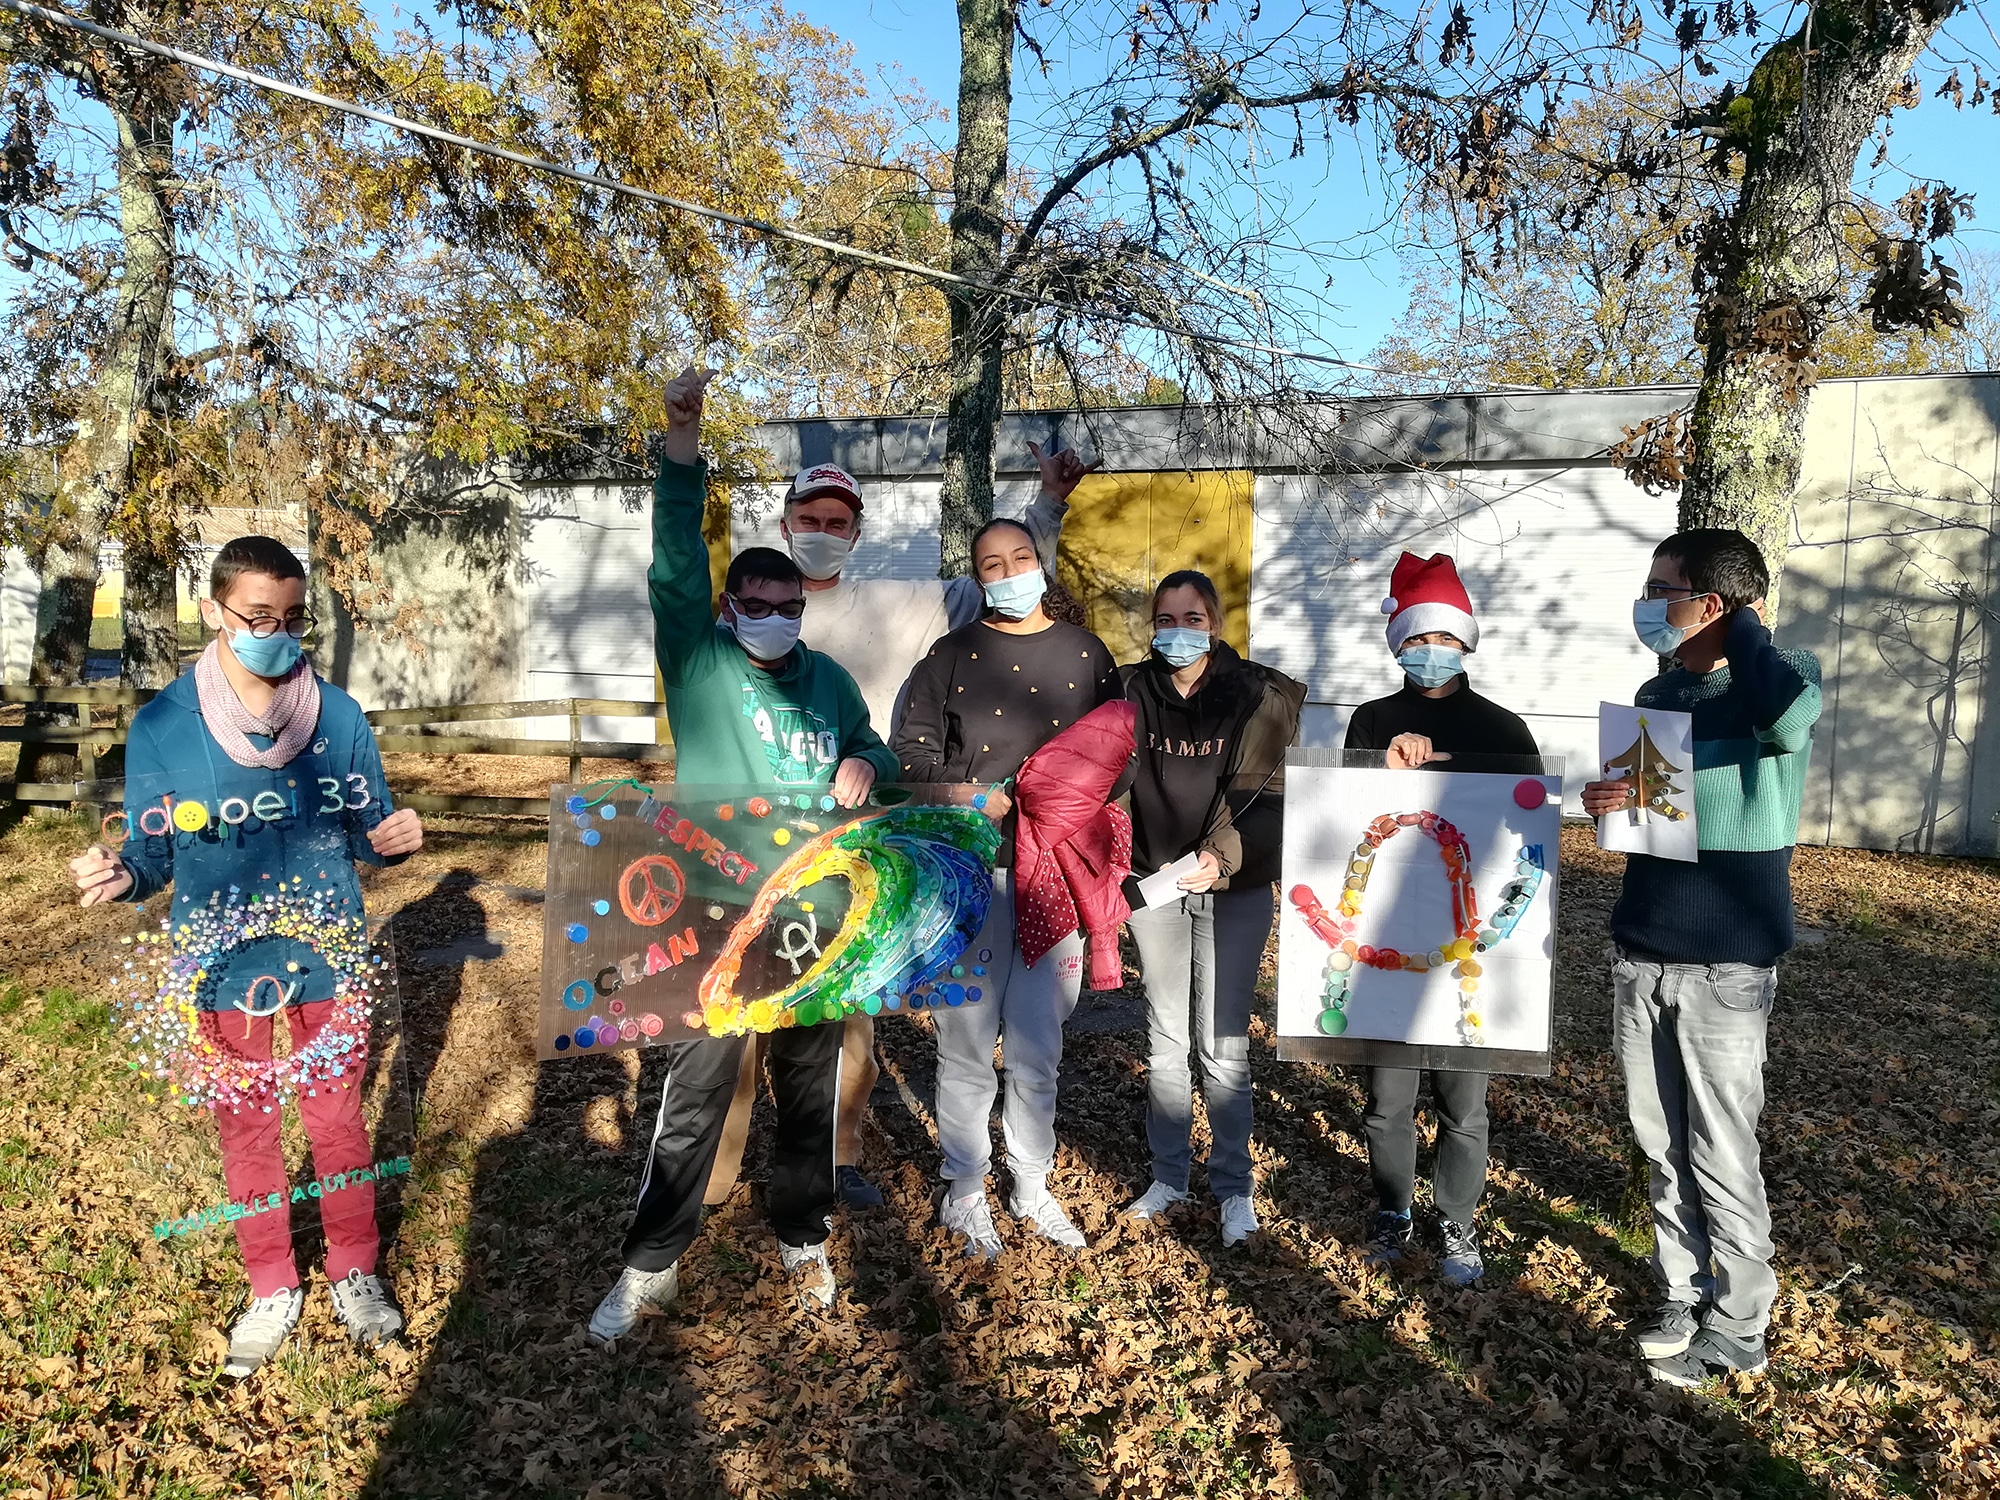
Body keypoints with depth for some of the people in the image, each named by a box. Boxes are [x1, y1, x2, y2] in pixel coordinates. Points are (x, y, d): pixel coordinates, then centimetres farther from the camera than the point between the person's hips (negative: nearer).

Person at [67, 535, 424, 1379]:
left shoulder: (337, 718, -9)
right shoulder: (162, 728, -11)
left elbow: (366, 834, -2)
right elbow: (154, 855, -5)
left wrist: (395, 839, -24)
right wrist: (120, 877, -27)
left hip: (325, 953, 0)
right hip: (224, 961, 0)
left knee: (337, 1115, 14)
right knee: (244, 1126, 16)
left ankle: (353, 1271, 35)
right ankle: (271, 1288, 36)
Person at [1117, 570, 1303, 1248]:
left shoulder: (1258, 697, -6)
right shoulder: (1132, 692, 1)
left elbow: (1273, 797, -10)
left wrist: (1225, 856, -24)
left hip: (1235, 891, -2)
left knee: (1224, 1047, 0)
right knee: (1165, 1040, 11)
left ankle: (1234, 1185, 19)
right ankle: (1169, 1175, 27)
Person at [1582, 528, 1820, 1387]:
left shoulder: (1780, 678, -9)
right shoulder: (1657, 694, 8)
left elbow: (1788, 717, -36)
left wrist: (1743, 624, -18)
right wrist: (1604, 801, -3)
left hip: (1726, 964, -6)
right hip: (1640, 954, 6)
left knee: (1721, 1156, 5)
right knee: (1662, 1145, 15)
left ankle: (1737, 1328, 22)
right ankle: (1683, 1292, 32)